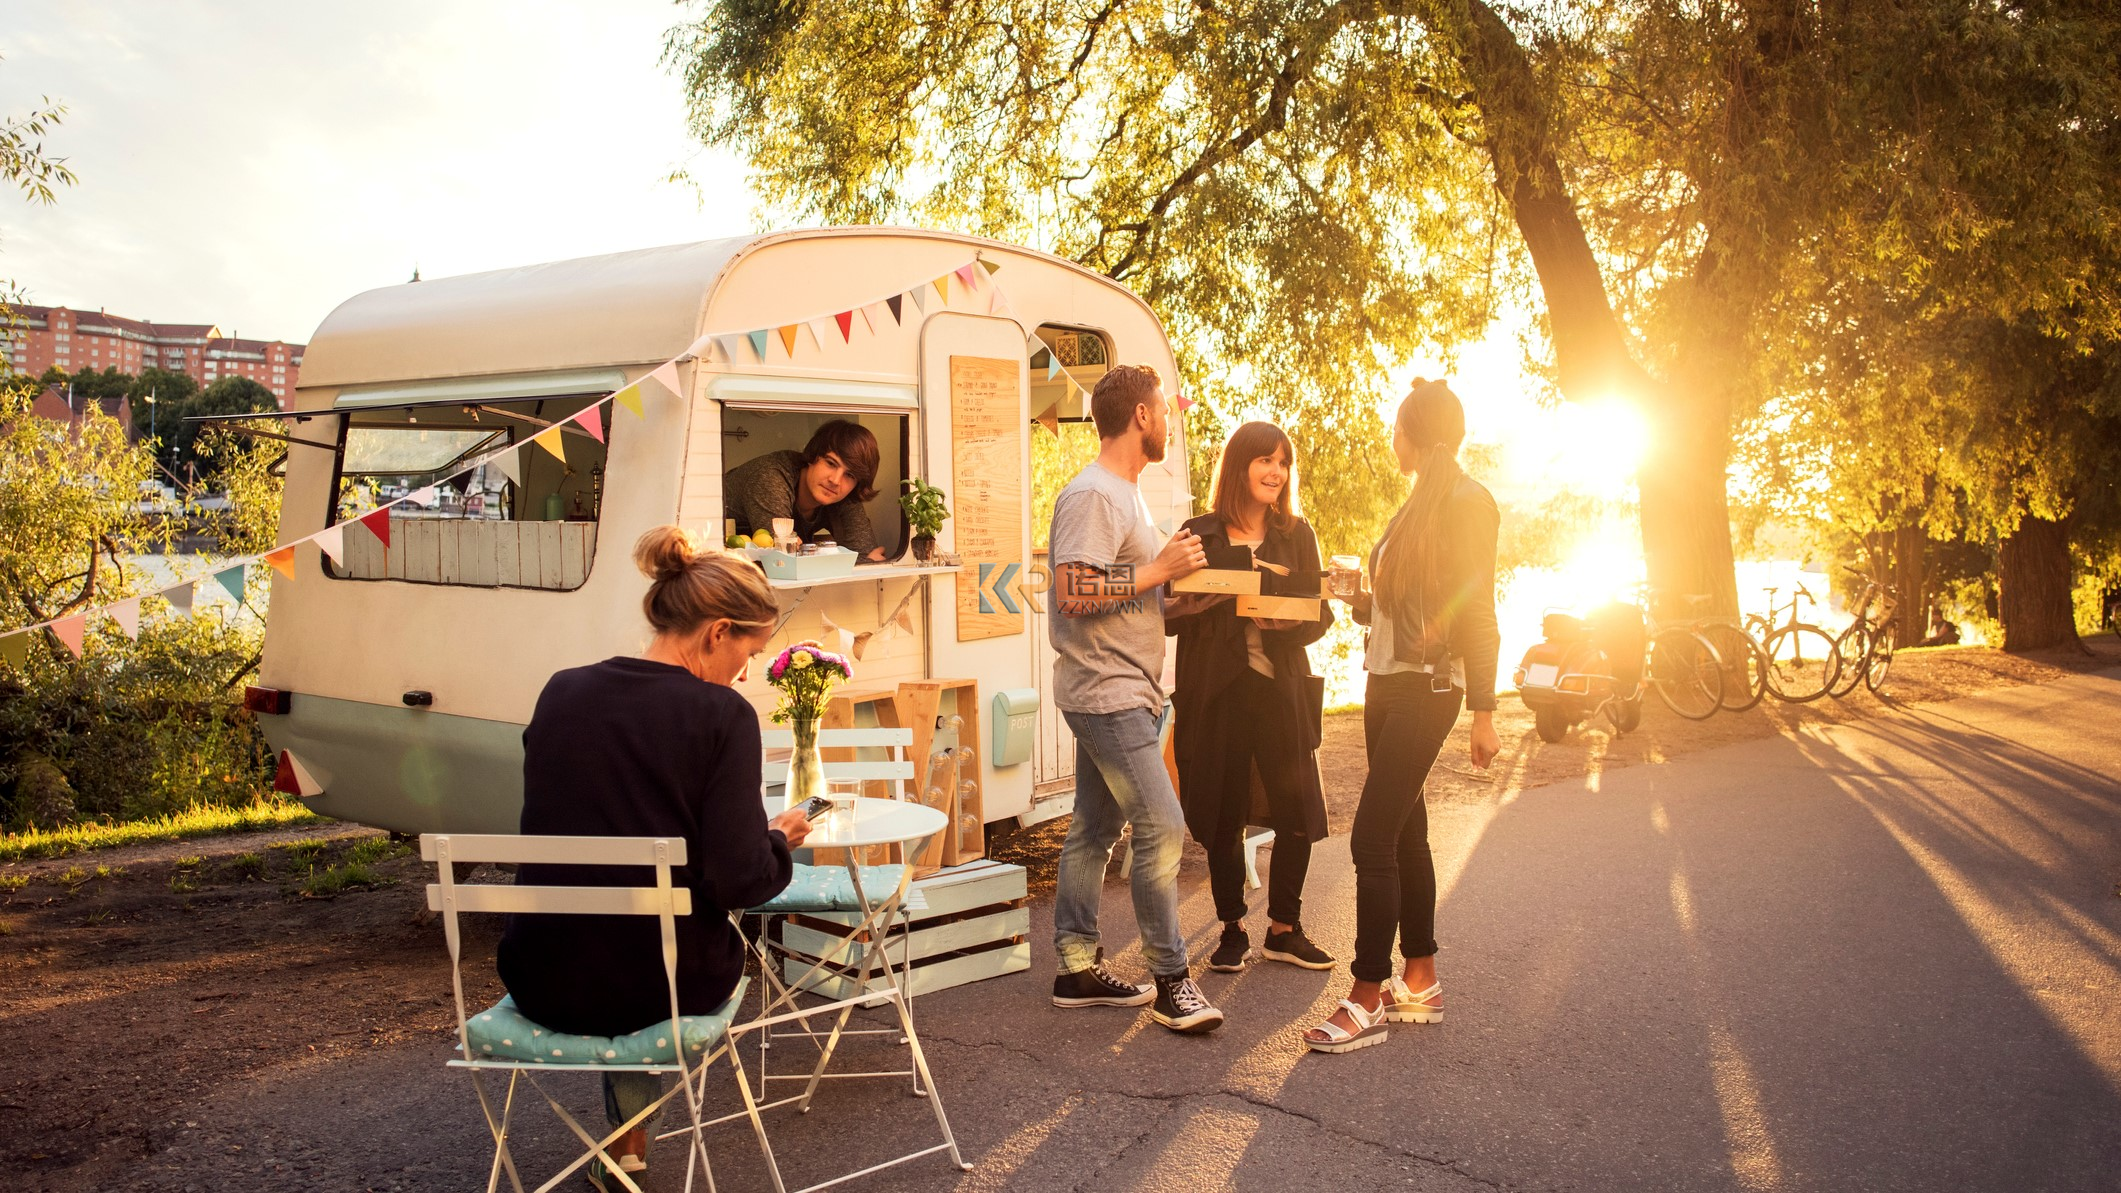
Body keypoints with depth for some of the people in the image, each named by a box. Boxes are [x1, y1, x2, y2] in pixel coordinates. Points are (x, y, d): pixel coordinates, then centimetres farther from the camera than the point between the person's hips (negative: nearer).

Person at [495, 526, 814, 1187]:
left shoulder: (560, 692, -1)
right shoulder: (722, 714, -16)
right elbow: (736, 882, -20)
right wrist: (780, 841, 2)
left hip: (544, 983, 4)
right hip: (661, 985, -3)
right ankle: (629, 1139, 43)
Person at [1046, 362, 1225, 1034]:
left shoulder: (1123, 493, 18)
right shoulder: (1093, 495, -15)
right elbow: (1073, 594, -25)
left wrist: (1173, 570, 8)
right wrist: (1160, 570, -18)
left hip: (1118, 695, 11)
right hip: (1108, 695, -11)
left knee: (1094, 831, 13)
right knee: (1162, 829, -8)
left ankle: (1078, 971, 20)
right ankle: (1169, 979, 2)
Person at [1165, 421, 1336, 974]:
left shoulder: (1296, 535, 9)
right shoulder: (1200, 534, 3)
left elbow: (1320, 614, 7)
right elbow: (1171, 616, 3)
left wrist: (1287, 620, -14)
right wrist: (1192, 605, -19)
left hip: (1281, 686, 2)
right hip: (1216, 690, -2)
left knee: (1296, 811, 1)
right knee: (1222, 813, 4)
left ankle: (1284, 929, 18)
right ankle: (1232, 931, 18)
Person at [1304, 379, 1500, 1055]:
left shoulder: (1466, 501, -10)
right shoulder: (1416, 505, 17)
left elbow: (1476, 611, -13)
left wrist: (1483, 712, -15)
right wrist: (1368, 605, 6)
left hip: (1426, 688, -9)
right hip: (1387, 682, 9)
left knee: (1372, 836, -11)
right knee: (1404, 833, 11)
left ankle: (1368, 998, -4)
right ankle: (1420, 983, 20)